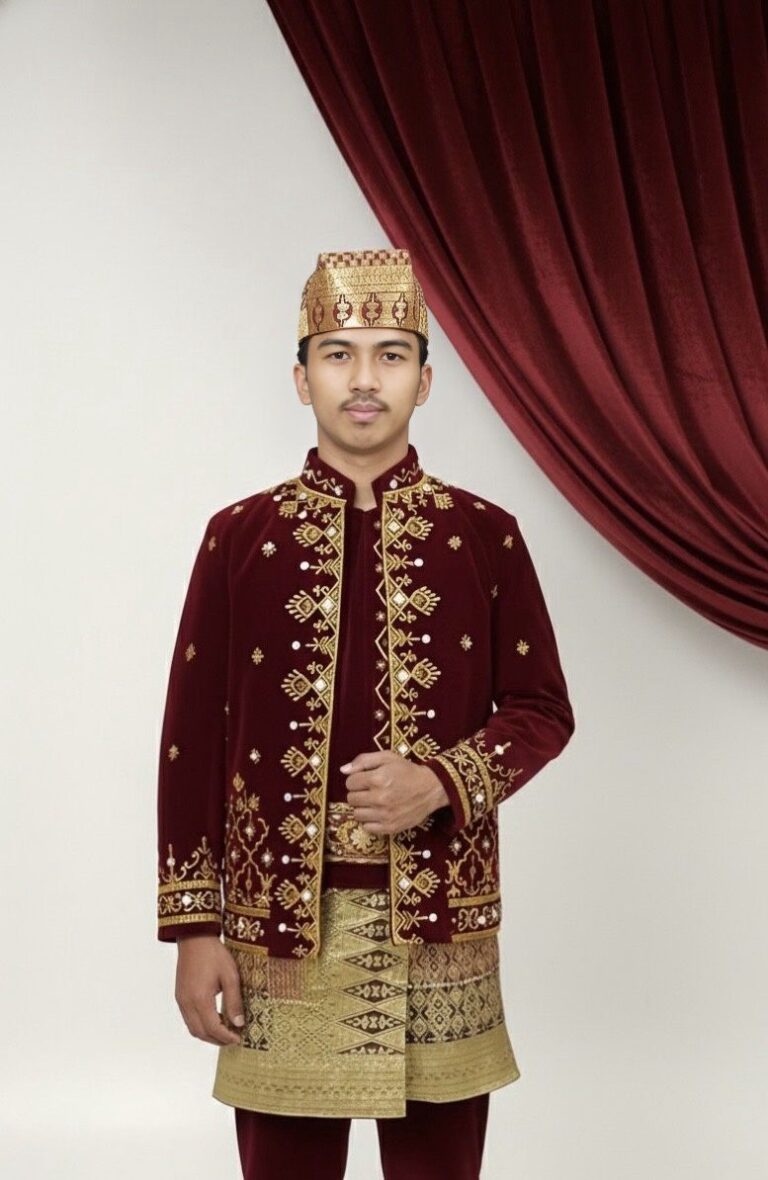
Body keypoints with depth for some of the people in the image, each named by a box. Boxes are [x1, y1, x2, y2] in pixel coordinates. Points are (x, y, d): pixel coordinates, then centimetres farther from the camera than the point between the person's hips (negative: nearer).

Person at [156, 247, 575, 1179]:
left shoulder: (485, 534, 3)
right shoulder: (239, 536, 2)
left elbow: (544, 710, 7)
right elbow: (192, 739, 2)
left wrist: (446, 780, -13)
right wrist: (194, 927, -3)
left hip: (438, 918, 1)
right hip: (278, 919, 0)